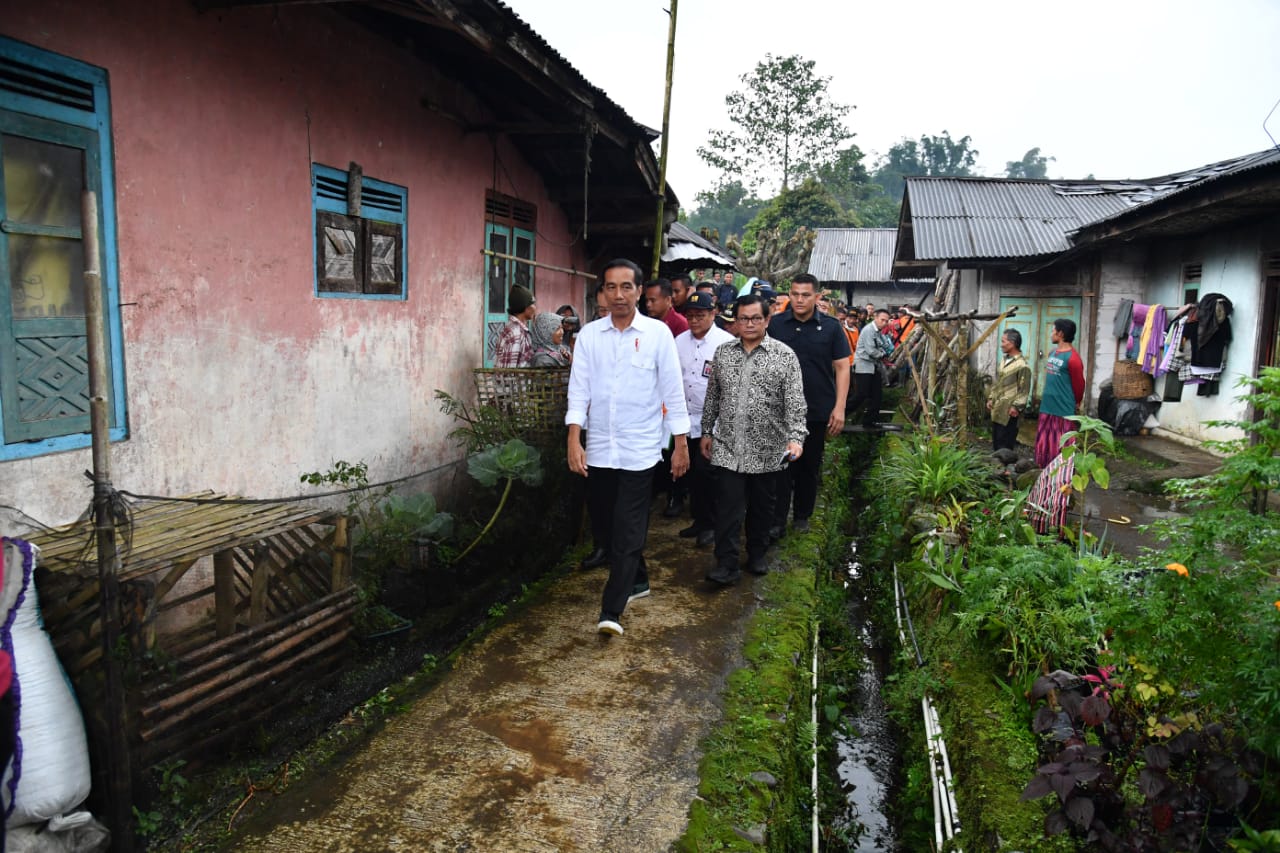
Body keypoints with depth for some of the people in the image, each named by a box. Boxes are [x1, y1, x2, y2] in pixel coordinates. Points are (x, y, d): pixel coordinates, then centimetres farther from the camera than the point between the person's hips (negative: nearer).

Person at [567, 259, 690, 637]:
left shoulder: (658, 333, -4)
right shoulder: (589, 335, 2)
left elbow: (672, 391, -1)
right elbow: (579, 389, 0)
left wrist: (681, 444, -1)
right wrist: (574, 440, -10)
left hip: (639, 449, -3)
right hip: (599, 448, 4)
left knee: (628, 530, -5)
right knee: (603, 525, 13)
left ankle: (612, 609, 0)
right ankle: (637, 580, 35)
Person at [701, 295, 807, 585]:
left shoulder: (785, 355, -5)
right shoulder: (723, 352, 5)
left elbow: (795, 402, -11)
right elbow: (712, 397, 12)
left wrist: (796, 438, -22)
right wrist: (706, 432, 12)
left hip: (766, 449, -1)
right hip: (728, 446, 1)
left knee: (761, 506, 13)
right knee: (728, 507, -3)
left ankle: (757, 555, 31)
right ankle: (726, 565, 3)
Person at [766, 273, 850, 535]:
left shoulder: (831, 327, -2)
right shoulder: (775, 324, -2)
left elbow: (842, 367, -1)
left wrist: (839, 407, -9)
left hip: (818, 411, 1)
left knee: (810, 466, 13)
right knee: (781, 466, 1)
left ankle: (802, 516, 27)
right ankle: (777, 520, 8)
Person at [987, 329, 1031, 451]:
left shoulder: (1022, 365, -14)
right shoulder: (1004, 361, 13)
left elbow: (1024, 390, -16)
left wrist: (1016, 407, -20)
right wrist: (991, 398, 14)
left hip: (1008, 411, -9)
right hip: (997, 410, 9)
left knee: (1005, 445, -2)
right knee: (996, 441, 16)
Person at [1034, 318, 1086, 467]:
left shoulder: (1072, 358, -16)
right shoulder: (1052, 353, 9)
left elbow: (1079, 384, -5)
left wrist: (1076, 403, 8)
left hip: (1064, 410, -8)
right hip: (1047, 407, 8)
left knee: (1061, 448, 0)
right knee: (1044, 445, 13)